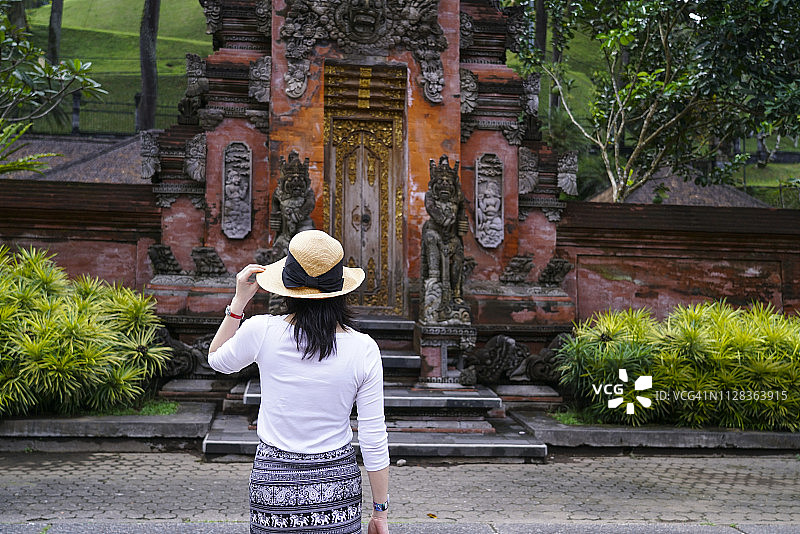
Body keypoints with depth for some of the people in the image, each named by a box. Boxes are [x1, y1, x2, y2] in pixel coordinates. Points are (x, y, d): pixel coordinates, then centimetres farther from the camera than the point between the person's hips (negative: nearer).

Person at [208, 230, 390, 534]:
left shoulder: (262, 332, -12)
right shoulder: (363, 349, -11)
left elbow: (217, 360, 12)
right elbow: (374, 440, -7)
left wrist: (240, 300, 8)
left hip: (274, 483, 1)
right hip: (338, 484, 0)